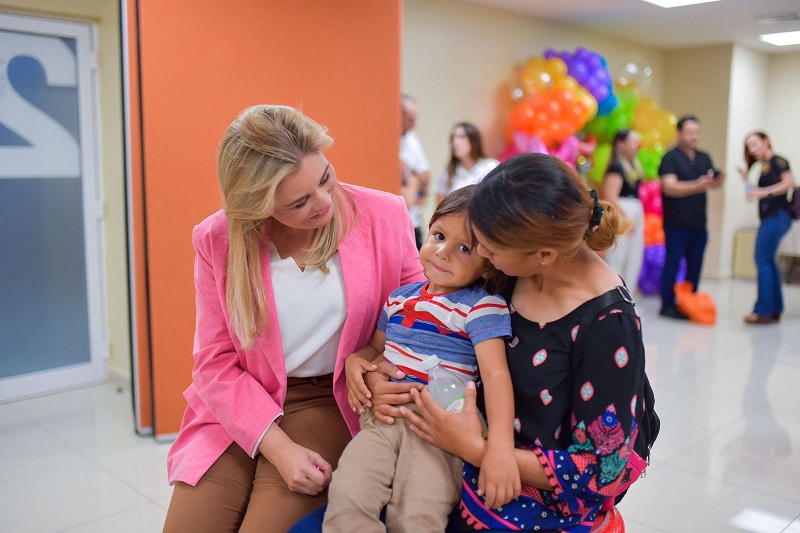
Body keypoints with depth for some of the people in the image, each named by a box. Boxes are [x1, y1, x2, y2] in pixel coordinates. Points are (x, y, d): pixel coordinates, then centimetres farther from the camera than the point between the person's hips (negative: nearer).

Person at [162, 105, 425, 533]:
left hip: (330, 402, -1)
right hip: (242, 403, 2)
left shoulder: (382, 215, -9)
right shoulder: (219, 240, -7)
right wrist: (279, 448, -15)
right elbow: (216, 362, -4)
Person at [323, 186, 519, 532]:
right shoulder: (401, 297, 15)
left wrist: (500, 446, -27)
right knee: (346, 500, -19)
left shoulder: (482, 307, -4)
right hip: (382, 416, 4)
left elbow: (495, 374, -15)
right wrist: (355, 361, 5)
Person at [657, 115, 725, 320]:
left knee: (695, 265, 10)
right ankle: (667, 306, 6)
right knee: (672, 264, -1)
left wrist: (719, 180, -12)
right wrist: (698, 186, -28)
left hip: (698, 223, 6)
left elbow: (714, 182, 12)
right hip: (677, 224, -6)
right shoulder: (671, 158, -6)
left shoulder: (704, 158, 13)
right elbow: (669, 187, -17)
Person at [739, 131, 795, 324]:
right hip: (769, 216, 9)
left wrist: (765, 191, -30)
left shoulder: (778, 161, -6)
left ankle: (763, 311, -8)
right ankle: (775, 309, 16)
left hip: (777, 216, -9)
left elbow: (789, 182, -21)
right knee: (768, 261, 11)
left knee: (763, 260, -10)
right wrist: (747, 180, 8)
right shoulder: (765, 166, 18)